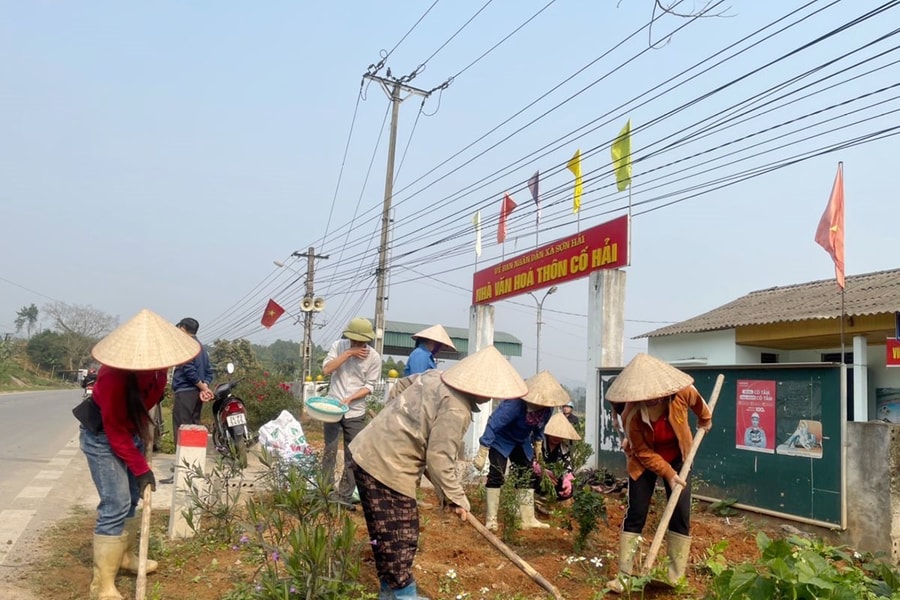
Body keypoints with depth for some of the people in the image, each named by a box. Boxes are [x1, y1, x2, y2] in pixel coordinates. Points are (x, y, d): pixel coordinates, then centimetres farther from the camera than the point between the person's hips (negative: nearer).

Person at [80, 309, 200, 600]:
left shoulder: (154, 364, -15)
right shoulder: (112, 377, -35)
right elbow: (115, 434, -27)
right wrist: (142, 469, -23)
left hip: (132, 429, 7)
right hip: (102, 436, -7)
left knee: (131, 498, 15)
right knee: (115, 506, -12)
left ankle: (124, 555, 34)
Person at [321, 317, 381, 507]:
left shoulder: (374, 357, -7)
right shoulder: (339, 346, -4)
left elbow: (369, 386, -5)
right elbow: (326, 369, -13)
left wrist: (349, 399, -18)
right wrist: (348, 353, -21)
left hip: (356, 413, 0)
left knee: (352, 456, 5)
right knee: (330, 452, 3)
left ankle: (345, 496, 15)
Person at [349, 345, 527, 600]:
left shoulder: (436, 378, 8)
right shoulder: (455, 410, -21)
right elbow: (439, 459, -20)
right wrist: (457, 498, -7)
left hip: (370, 454, 10)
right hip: (385, 466, -10)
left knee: (391, 533, 20)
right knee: (398, 536, 3)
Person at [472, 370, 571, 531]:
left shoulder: (547, 407, -18)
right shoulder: (515, 404, -40)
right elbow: (492, 424, -38)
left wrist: (537, 444, 14)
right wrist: (482, 453, -38)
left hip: (521, 442, 7)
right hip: (500, 440, -7)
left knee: (526, 477, 6)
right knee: (496, 476, -16)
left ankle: (528, 519, 15)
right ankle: (491, 520, -8)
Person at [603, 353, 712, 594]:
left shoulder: (681, 393, -28)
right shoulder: (631, 415, -32)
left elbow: (697, 401, -1)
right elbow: (644, 453, -21)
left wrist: (705, 418, 15)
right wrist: (668, 474, -25)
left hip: (678, 458, 2)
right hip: (645, 462, -2)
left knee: (681, 515, -1)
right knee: (635, 514, -5)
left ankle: (676, 577, 10)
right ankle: (624, 576, 3)